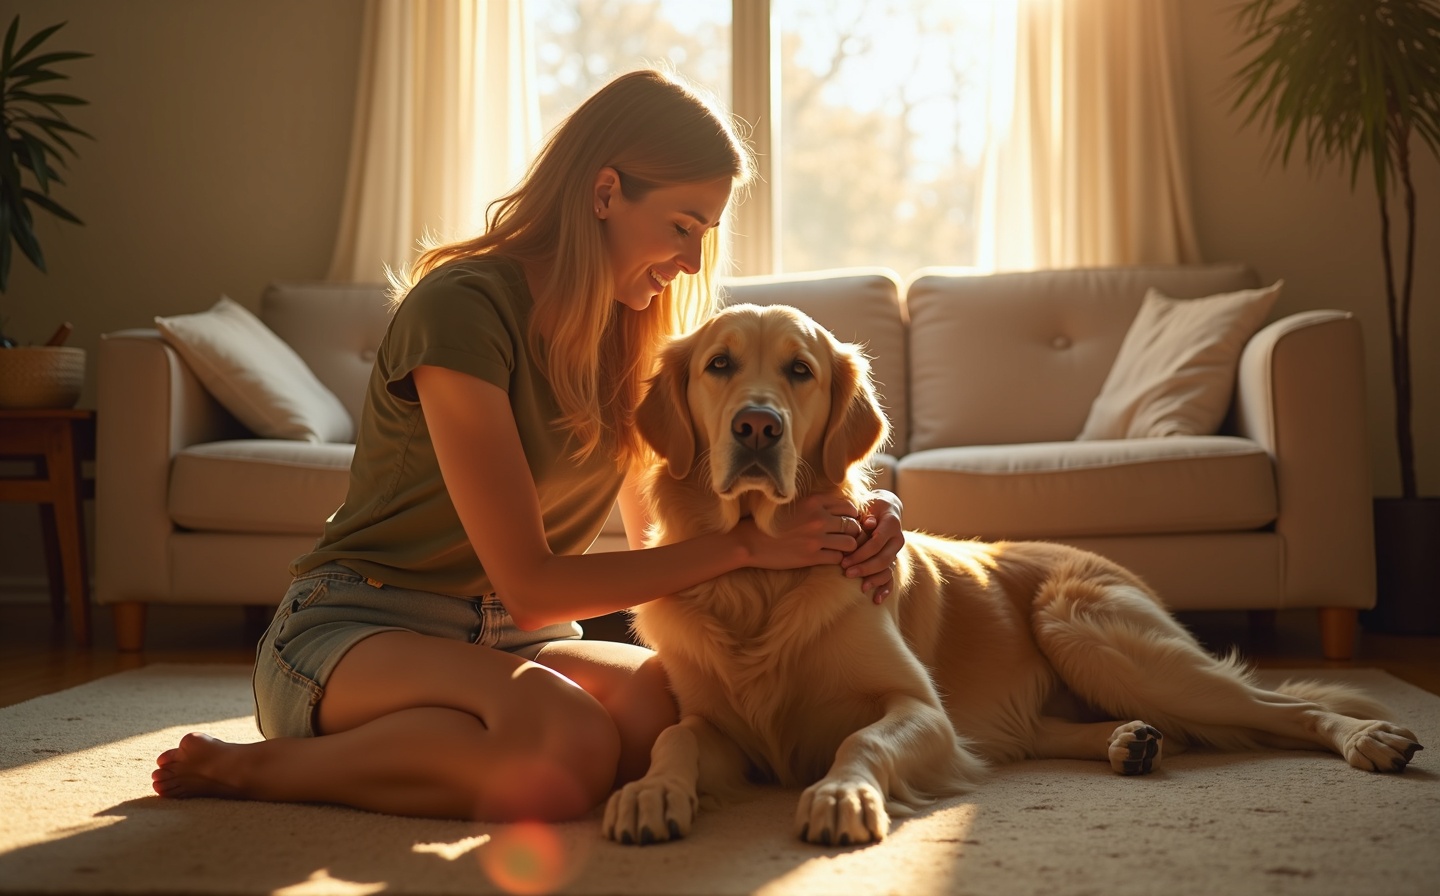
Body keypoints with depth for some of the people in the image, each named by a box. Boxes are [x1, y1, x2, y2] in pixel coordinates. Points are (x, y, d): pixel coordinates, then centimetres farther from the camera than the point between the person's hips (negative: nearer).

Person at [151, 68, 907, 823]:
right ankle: (258, 767, -14)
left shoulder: (631, 336, 6)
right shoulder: (462, 306, -18)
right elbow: (529, 585, -19)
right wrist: (746, 545, -20)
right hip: (355, 635, -8)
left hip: (507, 645, 8)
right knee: (565, 747, -38)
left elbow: (660, 539, 8)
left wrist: (850, 522, -8)